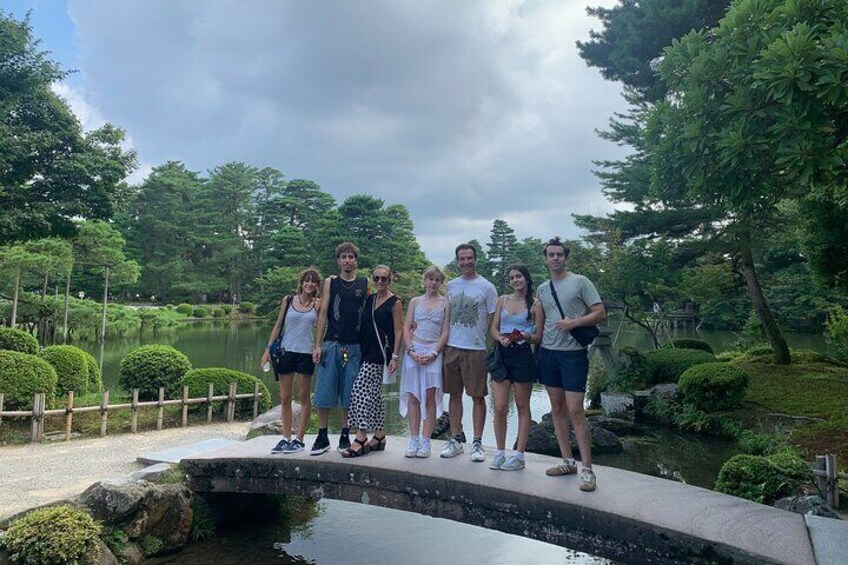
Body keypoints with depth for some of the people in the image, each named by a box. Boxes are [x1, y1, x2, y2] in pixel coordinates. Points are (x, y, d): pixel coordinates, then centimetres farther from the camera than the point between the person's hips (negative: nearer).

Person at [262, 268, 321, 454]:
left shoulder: (318, 304, 3)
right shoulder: (288, 301, 6)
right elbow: (278, 325, 8)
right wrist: (268, 349, 4)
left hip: (306, 353, -2)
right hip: (286, 351, 2)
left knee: (304, 397, 4)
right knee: (285, 398, 6)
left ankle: (299, 439, 12)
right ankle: (286, 438, 16)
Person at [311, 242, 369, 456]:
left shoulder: (365, 284, 8)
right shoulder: (330, 282, 7)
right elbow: (323, 314, 4)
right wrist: (318, 345, -4)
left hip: (355, 347, 0)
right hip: (331, 344, 0)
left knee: (350, 396, 6)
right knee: (324, 393, 0)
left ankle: (345, 436, 19)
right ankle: (322, 438, 11)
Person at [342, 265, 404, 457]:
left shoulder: (395, 302, -5)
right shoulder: (370, 299, 14)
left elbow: (398, 331, -7)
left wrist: (394, 357, -14)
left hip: (380, 351, -7)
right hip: (367, 351, 7)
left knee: (359, 389, -13)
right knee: (373, 394, 11)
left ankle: (361, 438, -9)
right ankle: (379, 437, 20)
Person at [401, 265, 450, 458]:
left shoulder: (445, 303, 6)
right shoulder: (415, 301, 12)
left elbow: (445, 331, 1)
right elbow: (406, 328, 7)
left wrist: (434, 353, -11)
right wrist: (411, 351, -7)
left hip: (434, 352, -2)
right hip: (414, 351, 2)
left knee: (429, 396, -4)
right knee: (413, 396, 2)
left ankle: (425, 441, 2)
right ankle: (413, 440, 9)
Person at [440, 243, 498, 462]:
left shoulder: (486, 287, -2)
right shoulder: (450, 286, 10)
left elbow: (493, 319, -2)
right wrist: (444, 341, 8)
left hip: (476, 349, -4)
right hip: (452, 347, 4)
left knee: (478, 396, 2)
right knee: (454, 394, 10)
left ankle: (477, 443, 11)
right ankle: (456, 440, 20)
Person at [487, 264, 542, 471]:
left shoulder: (535, 304, 1)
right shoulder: (503, 300, 11)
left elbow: (539, 336, 0)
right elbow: (493, 328, 8)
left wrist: (526, 337, -20)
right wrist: (501, 338, -12)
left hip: (523, 355, -3)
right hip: (502, 354, 3)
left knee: (522, 407, 5)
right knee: (500, 407, 0)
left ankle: (519, 456, 12)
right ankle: (500, 452, 14)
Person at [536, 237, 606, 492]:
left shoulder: (580, 282, -3)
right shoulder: (541, 289, 13)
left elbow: (600, 314, -6)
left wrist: (573, 323, -18)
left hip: (573, 353, -6)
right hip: (548, 353, 6)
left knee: (575, 411, -9)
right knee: (557, 408, 10)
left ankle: (587, 469, 0)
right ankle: (568, 461, 21)